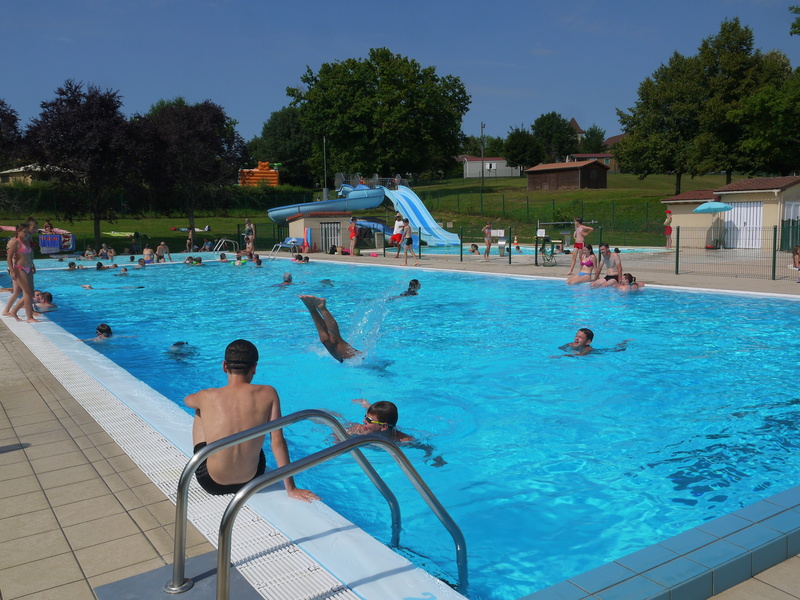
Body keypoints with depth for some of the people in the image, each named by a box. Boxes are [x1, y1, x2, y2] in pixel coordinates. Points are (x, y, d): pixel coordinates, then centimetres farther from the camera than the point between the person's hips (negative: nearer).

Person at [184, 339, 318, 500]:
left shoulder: (208, 397, -12)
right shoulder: (268, 394, -14)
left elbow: (187, 400, 12)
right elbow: (278, 441, -14)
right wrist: (291, 489, -8)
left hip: (212, 484, -1)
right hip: (251, 480, 1)